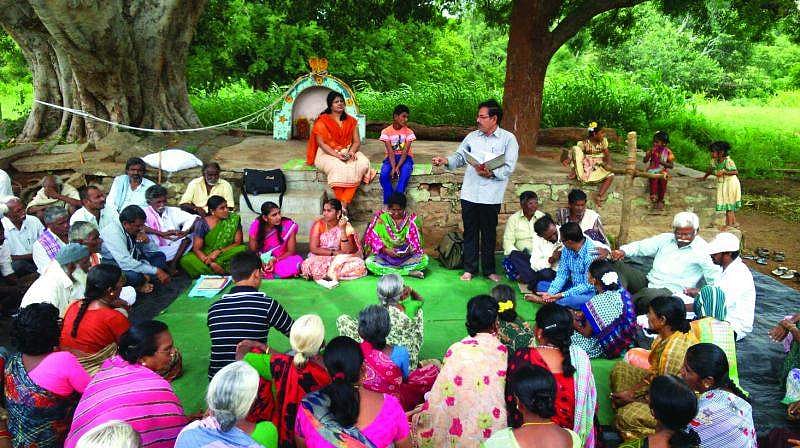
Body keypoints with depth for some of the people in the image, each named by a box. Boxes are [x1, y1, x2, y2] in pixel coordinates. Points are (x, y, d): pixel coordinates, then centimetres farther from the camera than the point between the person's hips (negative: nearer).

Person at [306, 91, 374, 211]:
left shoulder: (351, 121, 14)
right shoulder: (322, 121, 1)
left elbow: (357, 141, 9)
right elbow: (321, 143, -7)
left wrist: (351, 151, -14)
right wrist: (337, 155, -20)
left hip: (348, 152, 4)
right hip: (327, 153, -4)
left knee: (363, 163, -29)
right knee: (338, 167, -38)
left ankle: (344, 203, -34)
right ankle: (340, 203, -32)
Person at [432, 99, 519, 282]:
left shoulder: (508, 139, -2)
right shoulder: (472, 137, 10)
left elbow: (509, 167, -8)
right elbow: (459, 157, 12)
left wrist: (491, 173, -22)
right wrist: (446, 161, -7)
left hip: (491, 196, -3)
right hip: (469, 193, 3)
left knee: (489, 233, 8)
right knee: (470, 232, 9)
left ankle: (489, 269, 23)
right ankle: (470, 268, 21)